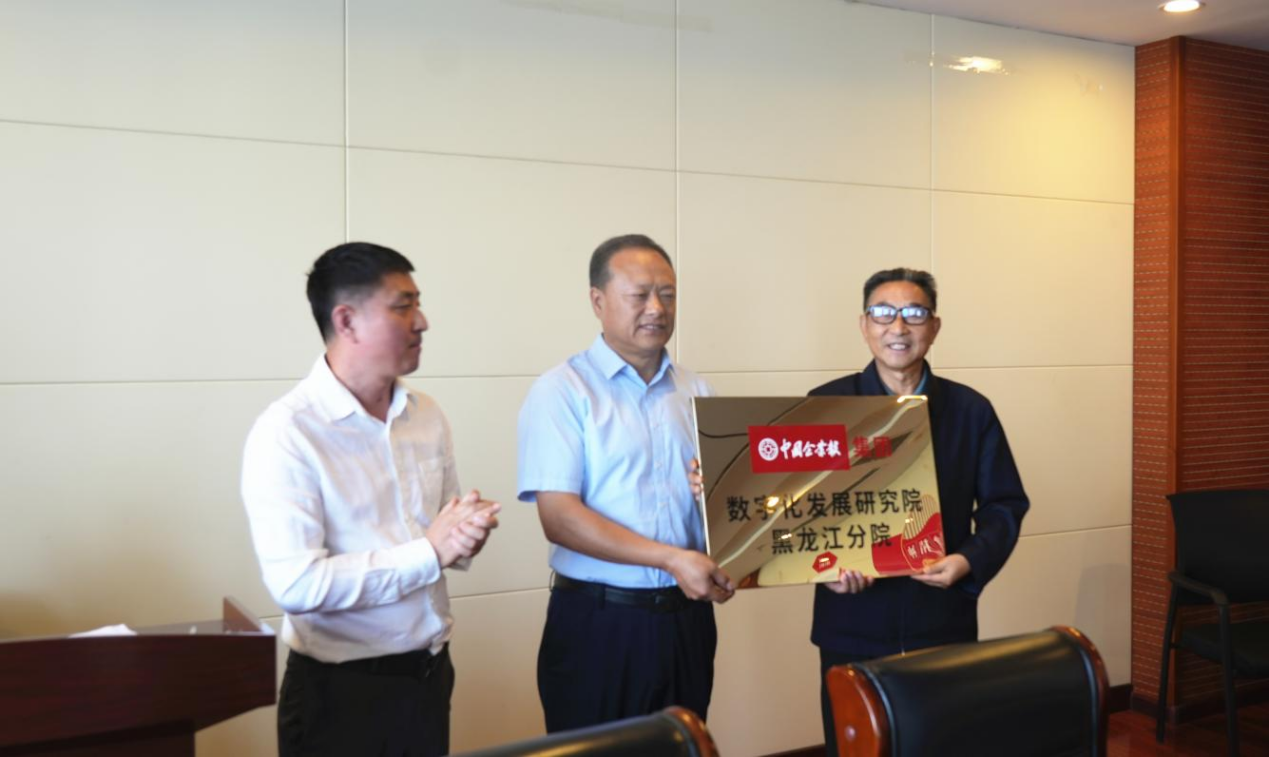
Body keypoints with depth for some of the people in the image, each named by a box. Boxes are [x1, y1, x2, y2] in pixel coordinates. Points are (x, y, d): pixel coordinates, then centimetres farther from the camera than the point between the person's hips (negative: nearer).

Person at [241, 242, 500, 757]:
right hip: (341, 694, -6)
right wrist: (429, 553, -21)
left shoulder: (426, 415, 4)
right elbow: (295, 583, -24)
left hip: (429, 677, 6)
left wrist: (466, 534, -10)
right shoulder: (286, 432, -17)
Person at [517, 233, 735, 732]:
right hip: (599, 622, -4)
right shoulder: (562, 391, -7)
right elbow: (559, 517, -15)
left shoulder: (697, 392, 9)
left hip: (687, 617, 5)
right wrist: (671, 559, -21)